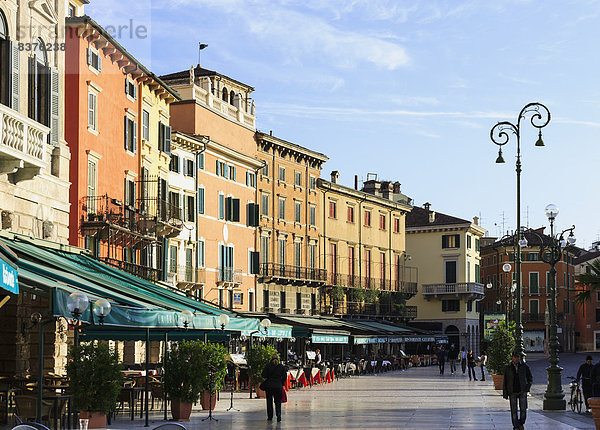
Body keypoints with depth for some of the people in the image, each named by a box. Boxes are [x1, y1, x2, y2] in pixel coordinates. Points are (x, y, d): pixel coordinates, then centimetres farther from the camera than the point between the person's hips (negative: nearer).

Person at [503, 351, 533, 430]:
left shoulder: (524, 367, 3)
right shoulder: (508, 368, 2)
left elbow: (530, 378, 14)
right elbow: (505, 382, 5)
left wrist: (527, 387, -1)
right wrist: (505, 394, 2)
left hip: (522, 391, 0)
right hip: (512, 392, 0)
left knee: (523, 409, -3)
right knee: (514, 410, 1)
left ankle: (521, 423, 20)